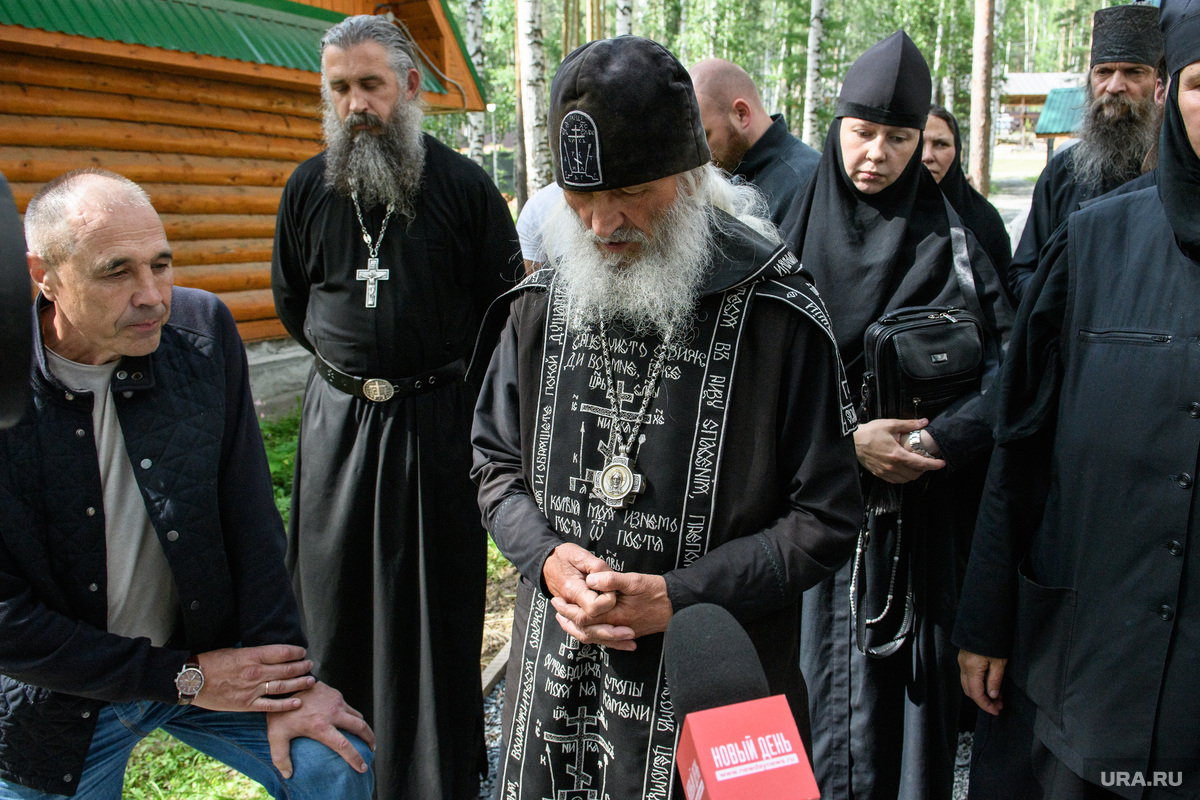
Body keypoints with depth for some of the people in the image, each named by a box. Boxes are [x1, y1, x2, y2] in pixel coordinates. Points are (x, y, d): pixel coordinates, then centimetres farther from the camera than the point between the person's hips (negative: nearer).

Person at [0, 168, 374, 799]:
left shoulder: (203, 330, -12)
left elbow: (249, 511, -7)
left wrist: (284, 671, -9)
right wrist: (182, 679, -16)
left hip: (204, 650, 2)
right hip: (60, 705, -2)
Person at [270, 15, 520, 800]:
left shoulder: (465, 184, -5)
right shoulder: (309, 187, 4)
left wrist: (445, 371, 4)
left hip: (439, 419, -3)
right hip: (339, 419, 3)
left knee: (438, 601, 6)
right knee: (336, 598, 11)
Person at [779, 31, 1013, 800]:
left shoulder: (950, 240, 3)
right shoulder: (793, 236, 2)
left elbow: (1009, 368, -2)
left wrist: (936, 440, -17)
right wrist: (843, 440, -16)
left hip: (921, 507, 0)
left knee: (910, 672, 5)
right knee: (824, 667, 4)